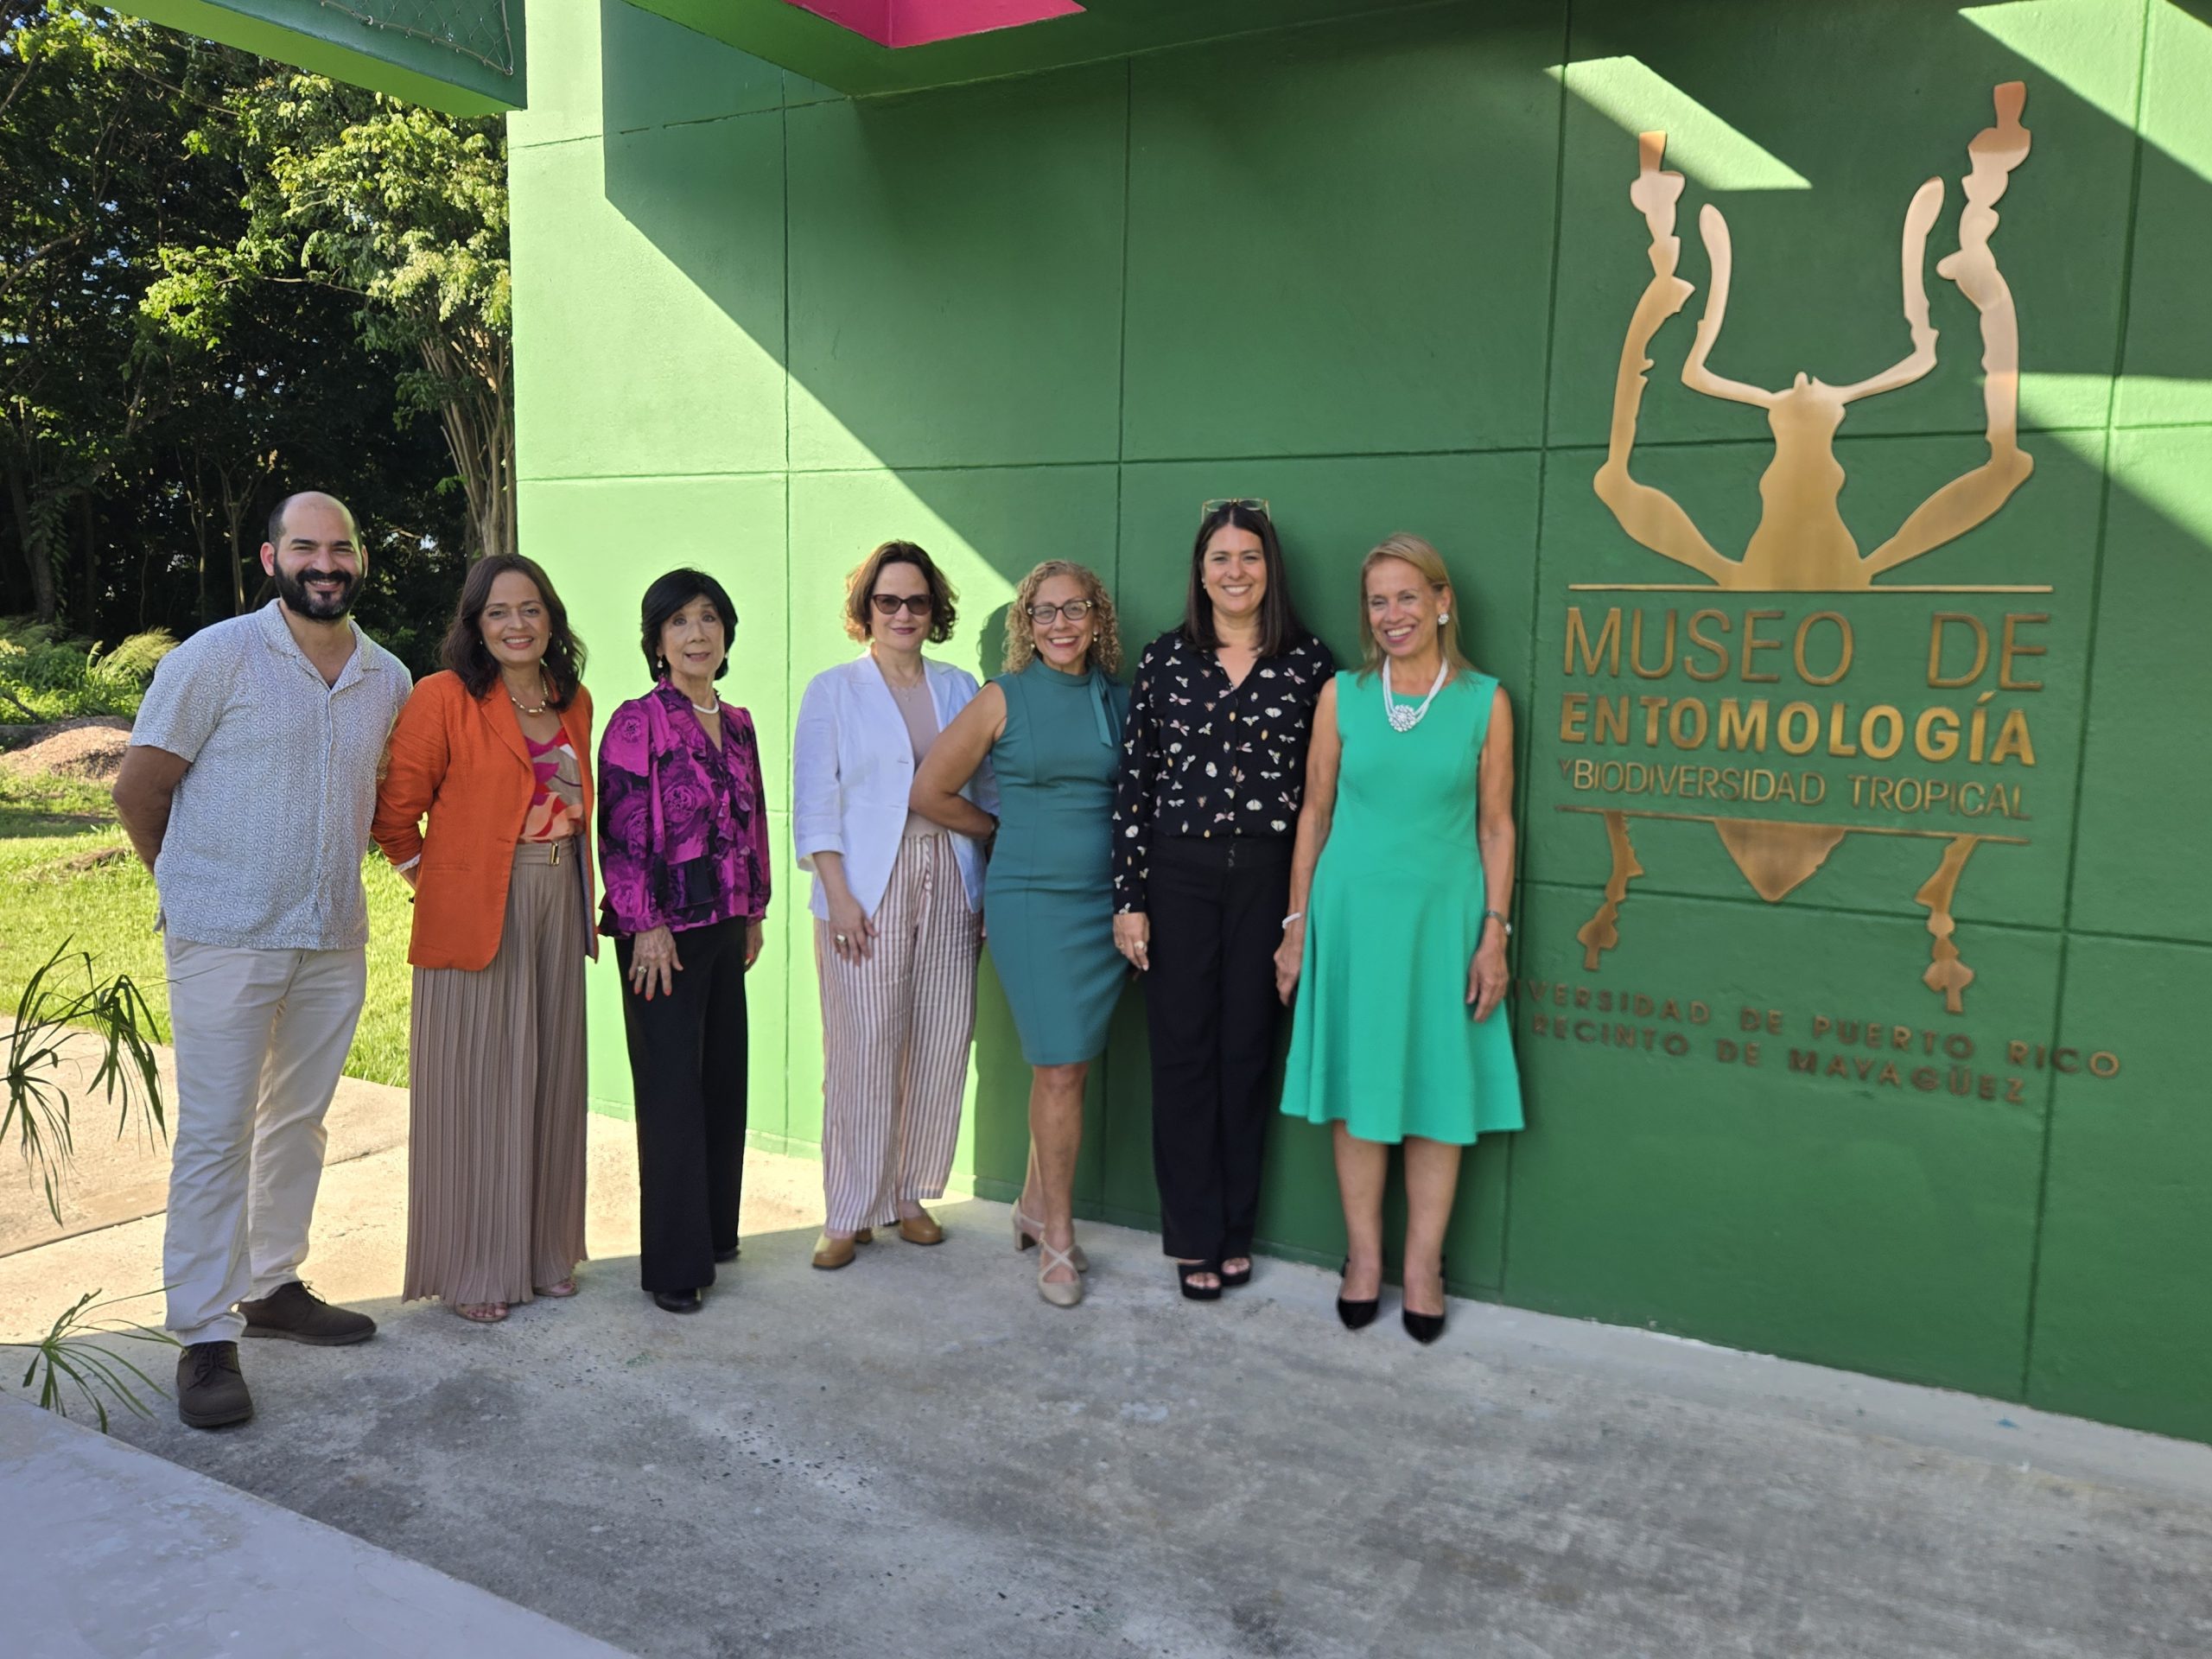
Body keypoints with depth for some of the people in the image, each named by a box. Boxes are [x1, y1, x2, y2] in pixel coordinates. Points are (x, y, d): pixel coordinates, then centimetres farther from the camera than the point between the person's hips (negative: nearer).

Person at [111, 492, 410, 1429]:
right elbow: (137, 789, -3)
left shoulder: (389, 680, 6)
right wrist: (197, 886, 6)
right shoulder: (216, 657, -7)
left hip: (335, 939, 5)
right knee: (215, 1136, -1)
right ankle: (205, 1335, 7)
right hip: (224, 941, -5)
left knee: (299, 1123, 14)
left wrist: (326, 874, 13)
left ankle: (271, 1286, 29)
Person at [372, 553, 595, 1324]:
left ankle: (545, 1251, 26)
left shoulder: (573, 701, 9)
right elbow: (396, 809, -7)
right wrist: (427, 877, -3)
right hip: (474, 913, -6)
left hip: (559, 907, 6)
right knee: (477, 1089, 1)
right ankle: (473, 1269, 14)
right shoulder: (446, 697, -9)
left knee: (550, 1081, 12)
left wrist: (582, 899, 11)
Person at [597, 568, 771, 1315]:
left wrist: (754, 912, 16)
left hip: (725, 925, 7)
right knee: (671, 1089, -1)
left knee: (724, 1078, 12)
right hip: (664, 930, -6)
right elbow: (621, 833, -12)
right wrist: (647, 926, -15)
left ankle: (715, 1229, 28)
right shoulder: (637, 722, -8)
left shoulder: (737, 724, 12)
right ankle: (675, 1263, 9)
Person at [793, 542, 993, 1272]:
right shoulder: (833, 690, 4)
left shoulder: (960, 688, 12)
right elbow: (815, 804, -1)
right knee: (863, 1053, -2)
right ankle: (849, 1214, 10)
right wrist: (839, 896, -10)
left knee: (941, 1047, 4)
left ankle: (910, 1195, 20)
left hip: (949, 888, 3)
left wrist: (991, 888, 5)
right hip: (866, 892, -3)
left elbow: (987, 791, 12)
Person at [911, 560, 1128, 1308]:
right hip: (1031, 901, -4)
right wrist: (1007, 828, 9)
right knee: (1061, 1070, -4)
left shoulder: (1118, 700, 7)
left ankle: (1036, 1205, 30)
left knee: (1063, 1065, 11)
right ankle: (1058, 1238, 9)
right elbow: (931, 790, 1)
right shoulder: (1005, 698, -3)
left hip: (1104, 901, 4)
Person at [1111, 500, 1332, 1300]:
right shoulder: (1164, 658, 3)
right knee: (1182, 1050, 4)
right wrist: (1129, 898, -3)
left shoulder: (1309, 662, 2)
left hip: (1267, 877, 0)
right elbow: (1134, 782, 2)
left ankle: (1235, 1230, 23)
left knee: (1248, 1050, 8)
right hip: (1177, 874, 0)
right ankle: (1193, 1236, 18)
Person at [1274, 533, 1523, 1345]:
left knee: (1440, 1089, 5)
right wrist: (1296, 927, 4)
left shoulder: (1485, 701, 0)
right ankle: (1363, 1258, 21)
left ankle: (1423, 1264, 19)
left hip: (1442, 915, -1)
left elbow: (1496, 826, 2)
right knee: (1357, 1085, 7)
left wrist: (1494, 935, -3)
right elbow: (1314, 815, 5)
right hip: (1351, 913, 1)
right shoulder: (1342, 695, 2)